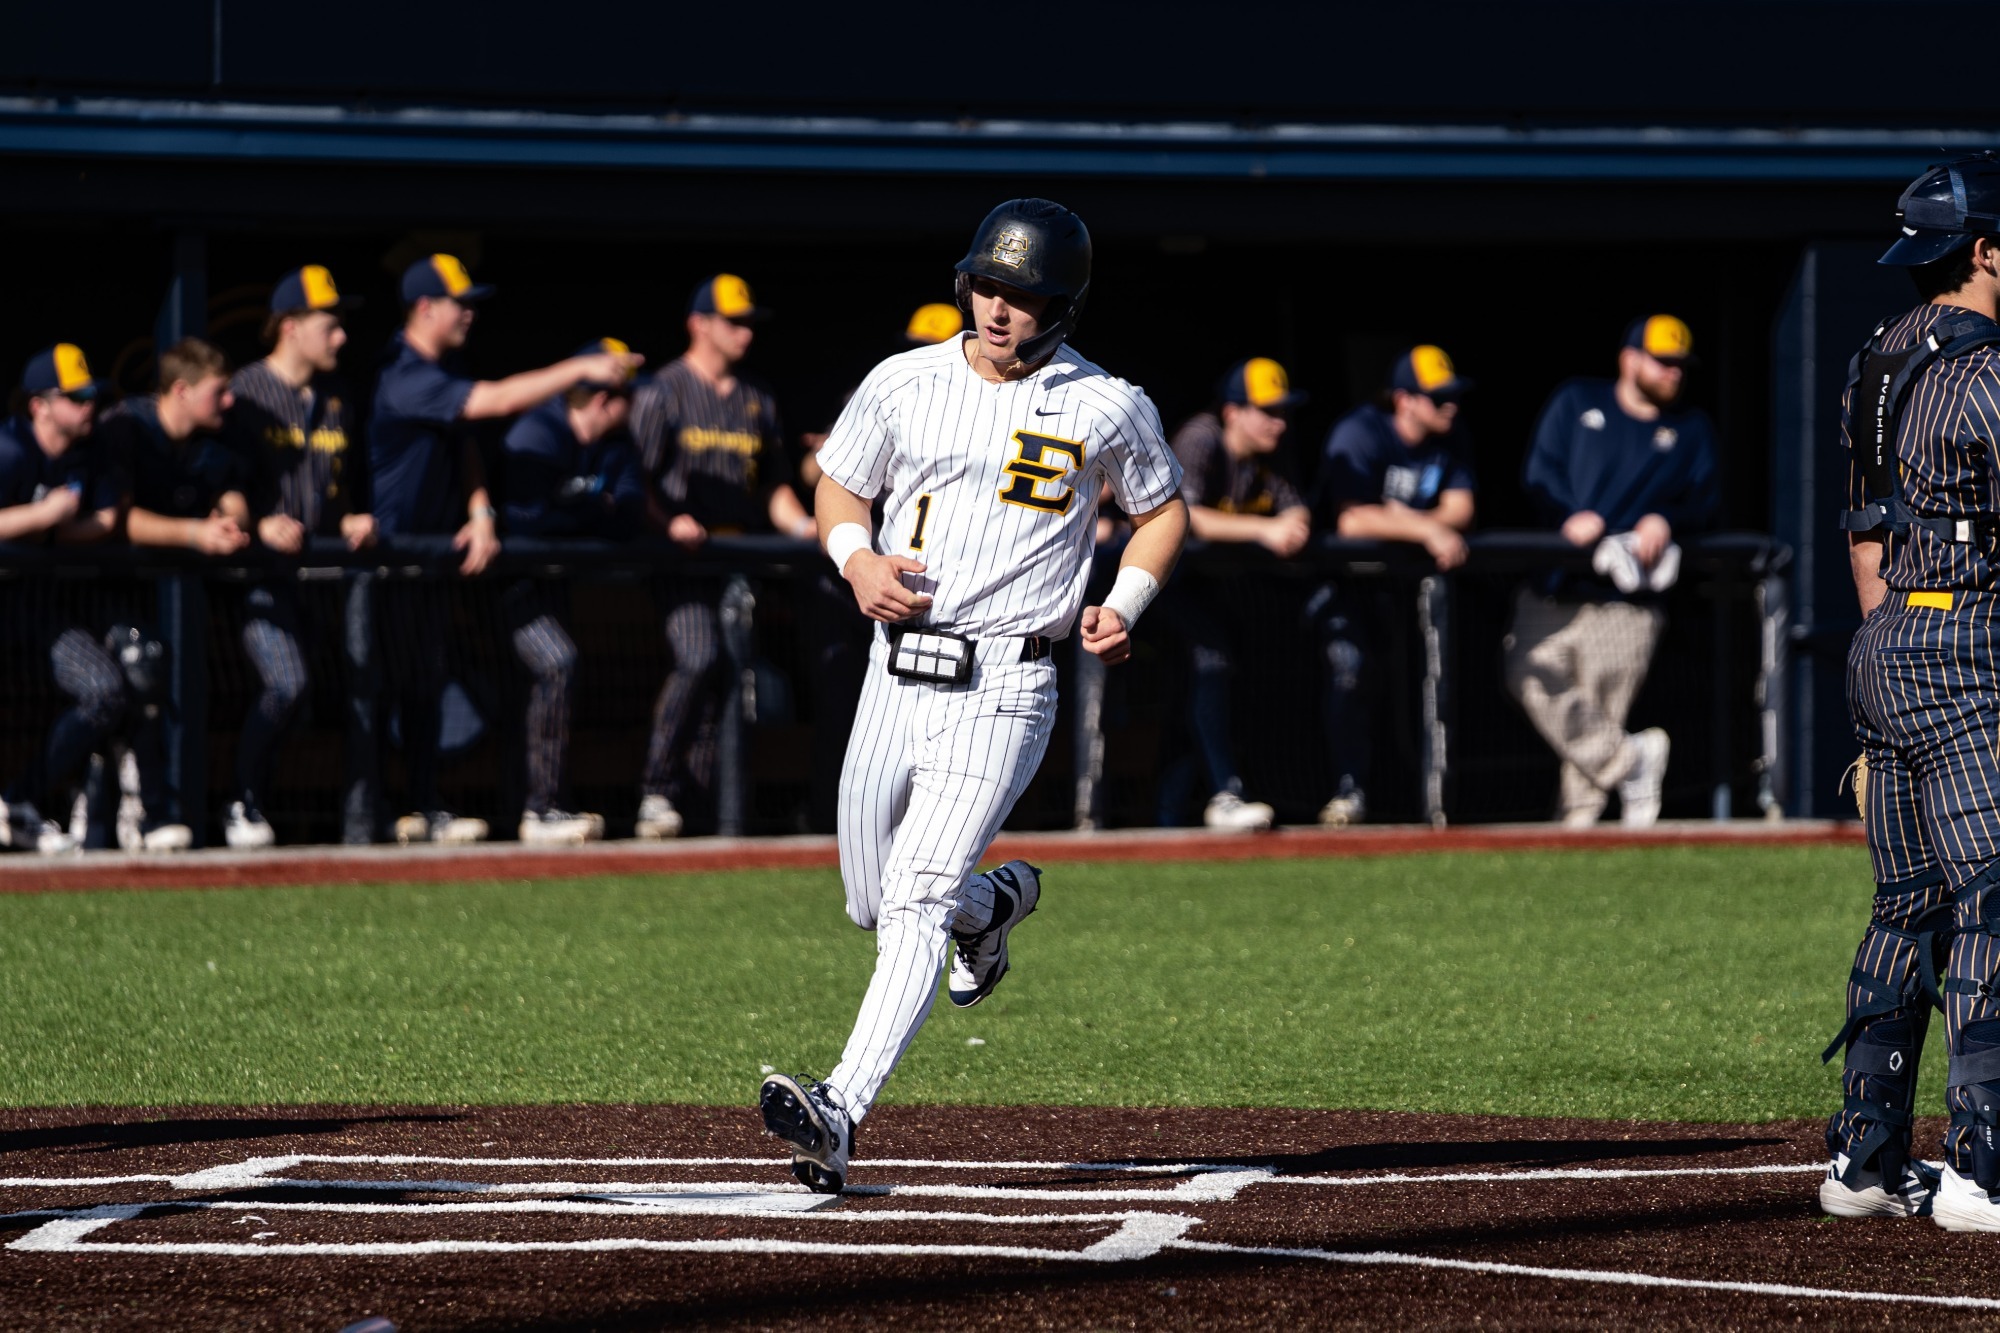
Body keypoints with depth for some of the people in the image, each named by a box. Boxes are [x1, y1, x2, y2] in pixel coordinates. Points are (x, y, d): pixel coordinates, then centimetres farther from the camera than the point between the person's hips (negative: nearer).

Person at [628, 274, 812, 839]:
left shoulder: (757, 401, 19)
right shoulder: (661, 393, 1)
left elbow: (775, 484, 21)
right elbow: (640, 478, -5)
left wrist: (800, 524, 2)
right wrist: (669, 521, -22)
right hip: (684, 554, -6)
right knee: (699, 659, -23)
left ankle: (698, 797, 3)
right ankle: (658, 789, -16)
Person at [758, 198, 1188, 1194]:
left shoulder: (1108, 411, -2)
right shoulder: (904, 385, 3)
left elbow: (1162, 509, 14)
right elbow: (839, 486, 16)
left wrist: (1124, 606, -3)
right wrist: (858, 559, -6)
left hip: (1001, 687, -5)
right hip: (895, 672, 5)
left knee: (917, 900, -18)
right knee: (872, 907, 14)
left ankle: (840, 1113, -28)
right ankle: (996, 901, 48)